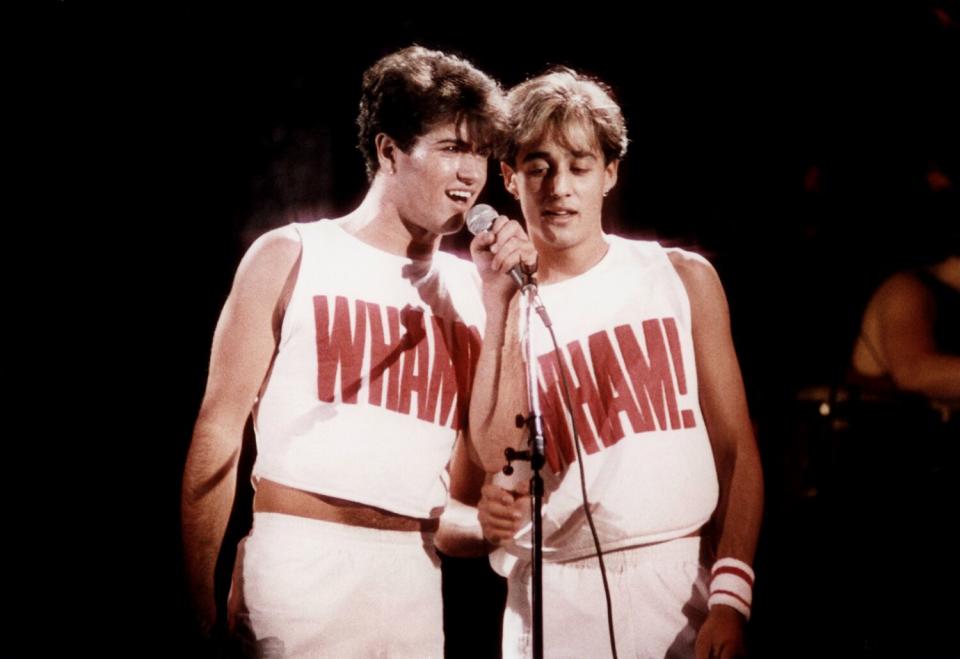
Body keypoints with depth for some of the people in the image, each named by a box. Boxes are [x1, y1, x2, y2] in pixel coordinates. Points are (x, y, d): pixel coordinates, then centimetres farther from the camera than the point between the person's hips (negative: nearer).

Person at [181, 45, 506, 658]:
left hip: (417, 583, 3)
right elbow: (220, 428, -2)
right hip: (297, 563, -3)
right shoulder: (291, 257, 1)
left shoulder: (470, 288, 9)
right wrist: (202, 607, -7)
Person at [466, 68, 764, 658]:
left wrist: (730, 595, -8)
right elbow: (498, 467, -9)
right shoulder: (501, 307, 3)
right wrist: (502, 307, -11)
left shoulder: (684, 278, 5)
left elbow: (737, 449, 3)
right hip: (558, 598, 0)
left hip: (682, 579, 1)